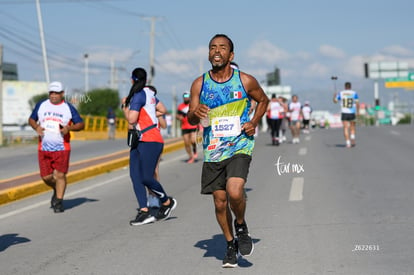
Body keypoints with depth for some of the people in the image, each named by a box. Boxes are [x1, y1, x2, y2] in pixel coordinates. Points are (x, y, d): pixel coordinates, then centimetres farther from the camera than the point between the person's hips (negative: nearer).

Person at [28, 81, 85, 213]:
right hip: (43, 148, 3)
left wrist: (69, 128, -17)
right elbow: (31, 119, 16)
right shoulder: (41, 105, 7)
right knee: (46, 176, 4)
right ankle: (57, 191, 34)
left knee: (60, 175, -8)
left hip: (62, 148, -2)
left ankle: (59, 201, 5)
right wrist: (36, 127, -6)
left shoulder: (68, 108, 0)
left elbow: (81, 124, 2)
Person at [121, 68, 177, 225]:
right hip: (139, 141, 10)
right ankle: (144, 211, -5)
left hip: (150, 141, -10)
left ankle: (167, 202, 12)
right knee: (135, 176, -1)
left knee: (146, 178, -10)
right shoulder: (149, 93, 15)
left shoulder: (138, 95, -13)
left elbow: (131, 119, -18)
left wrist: (124, 106, -3)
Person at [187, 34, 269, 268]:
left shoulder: (246, 81, -4)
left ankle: (241, 225, 8)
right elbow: (191, 119, 5)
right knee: (220, 202, 7)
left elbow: (263, 100, 14)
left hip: (240, 146, -3)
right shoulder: (200, 84, 0)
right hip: (213, 150, 3)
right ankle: (231, 244, 29)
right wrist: (195, 113, -18)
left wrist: (254, 122, -2)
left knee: (235, 192, -24)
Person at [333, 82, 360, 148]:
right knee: (352, 127, 19)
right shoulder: (354, 93, 0)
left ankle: (347, 143, -7)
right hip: (352, 113, 0)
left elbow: (335, 101, 12)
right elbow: (357, 103, -6)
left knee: (346, 128, 2)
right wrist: (358, 112, 1)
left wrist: (334, 96, 32)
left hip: (344, 113, 0)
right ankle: (352, 139, 1)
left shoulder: (340, 93, 2)